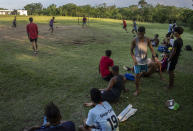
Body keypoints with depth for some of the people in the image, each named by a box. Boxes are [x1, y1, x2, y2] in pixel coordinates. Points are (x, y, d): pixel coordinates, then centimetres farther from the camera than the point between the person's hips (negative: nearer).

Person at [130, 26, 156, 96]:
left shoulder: (147, 40, -6)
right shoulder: (135, 40, -14)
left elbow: (151, 48, 1)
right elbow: (131, 50, -6)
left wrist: (154, 56, -14)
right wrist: (134, 59, -18)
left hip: (144, 60, 3)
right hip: (137, 61, -3)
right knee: (137, 75, -5)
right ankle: (137, 90, 8)